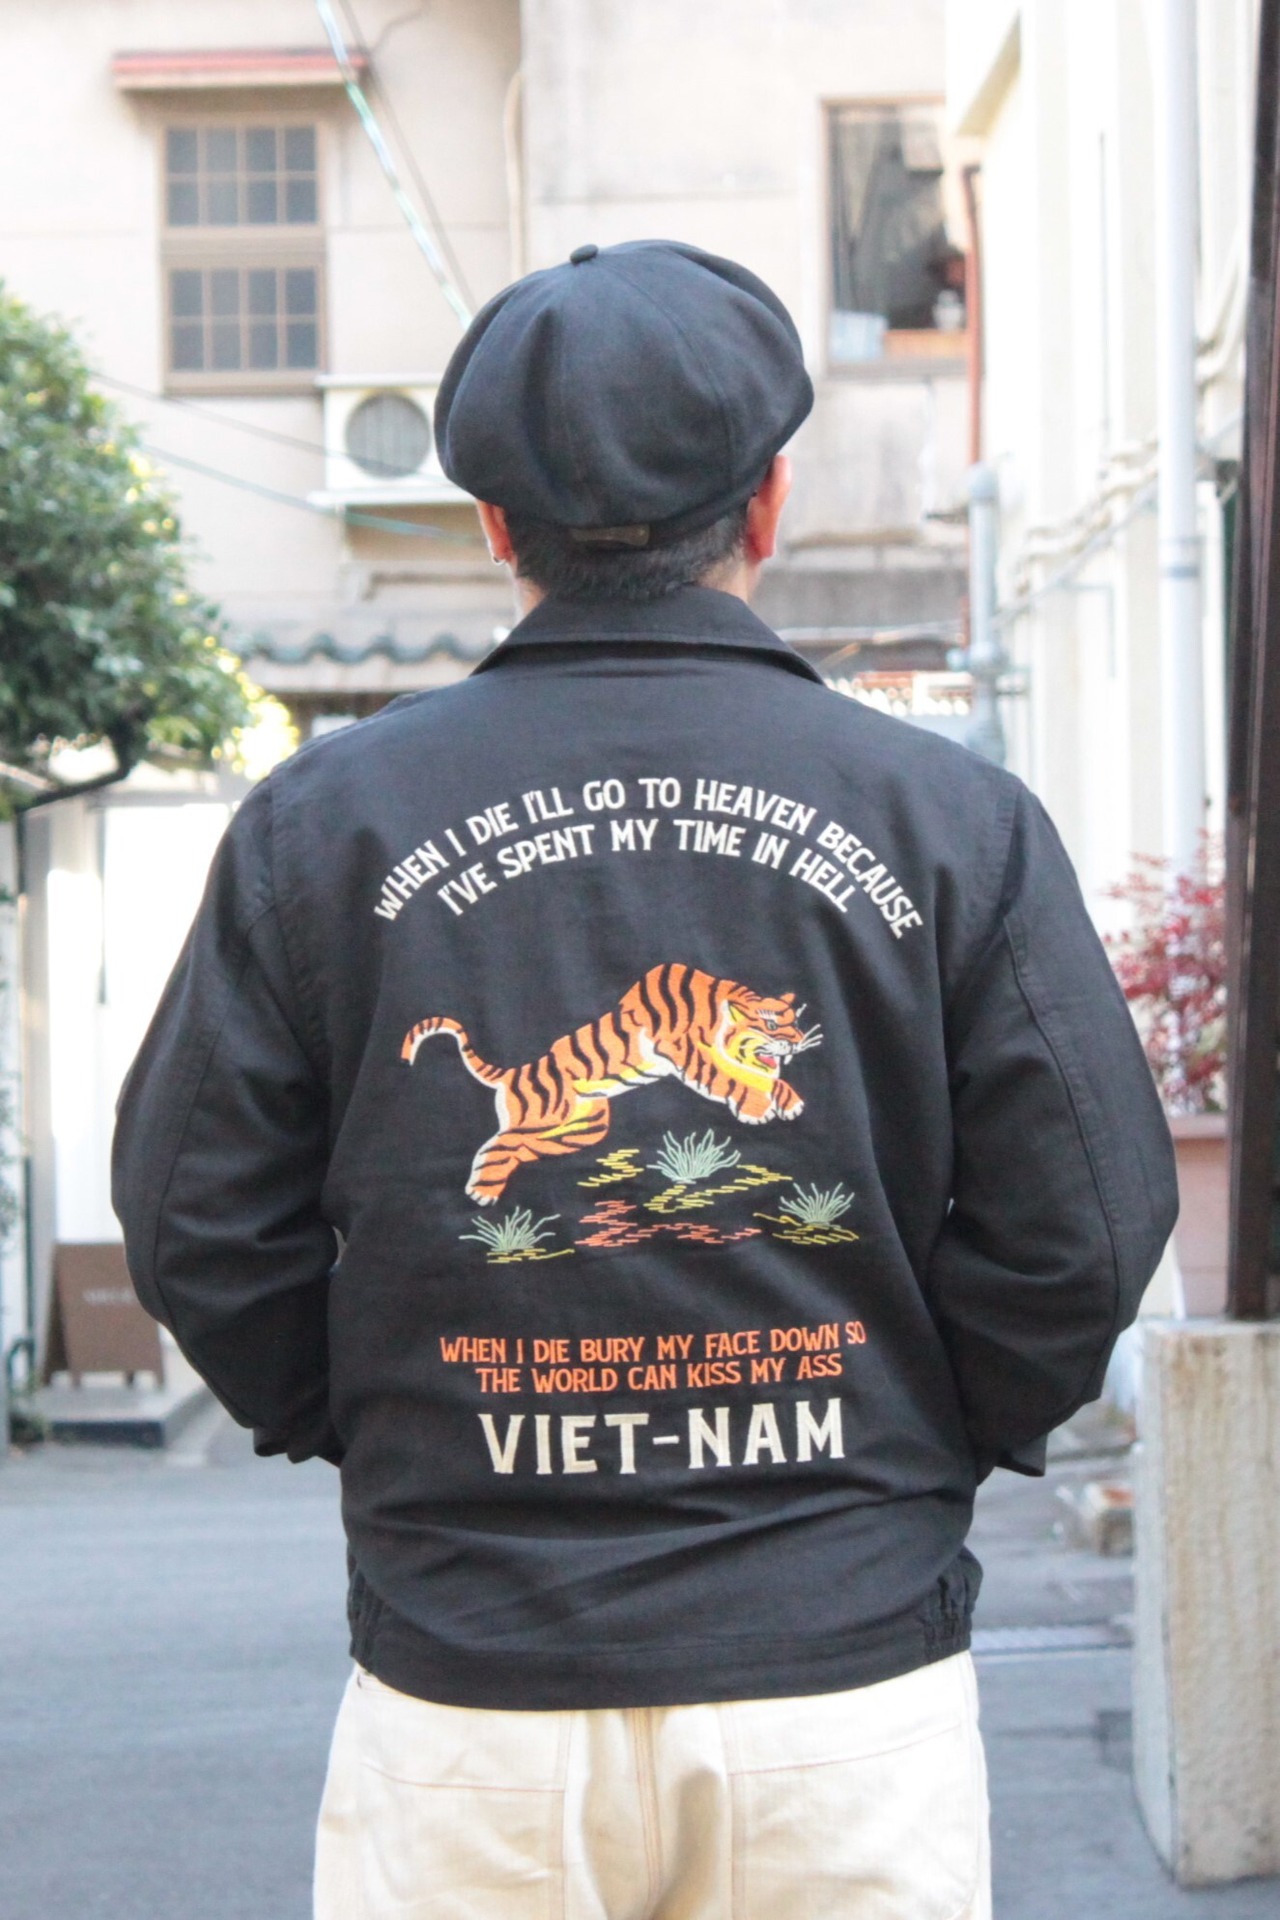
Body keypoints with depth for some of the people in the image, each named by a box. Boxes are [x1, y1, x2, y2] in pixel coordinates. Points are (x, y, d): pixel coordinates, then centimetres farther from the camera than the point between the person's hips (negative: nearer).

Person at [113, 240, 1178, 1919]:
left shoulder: (324, 820, 1)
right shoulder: (956, 818, 0)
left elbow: (198, 1223, 3)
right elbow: (1085, 1229, -1)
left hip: (468, 1698, 1)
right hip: (850, 1663, 0)